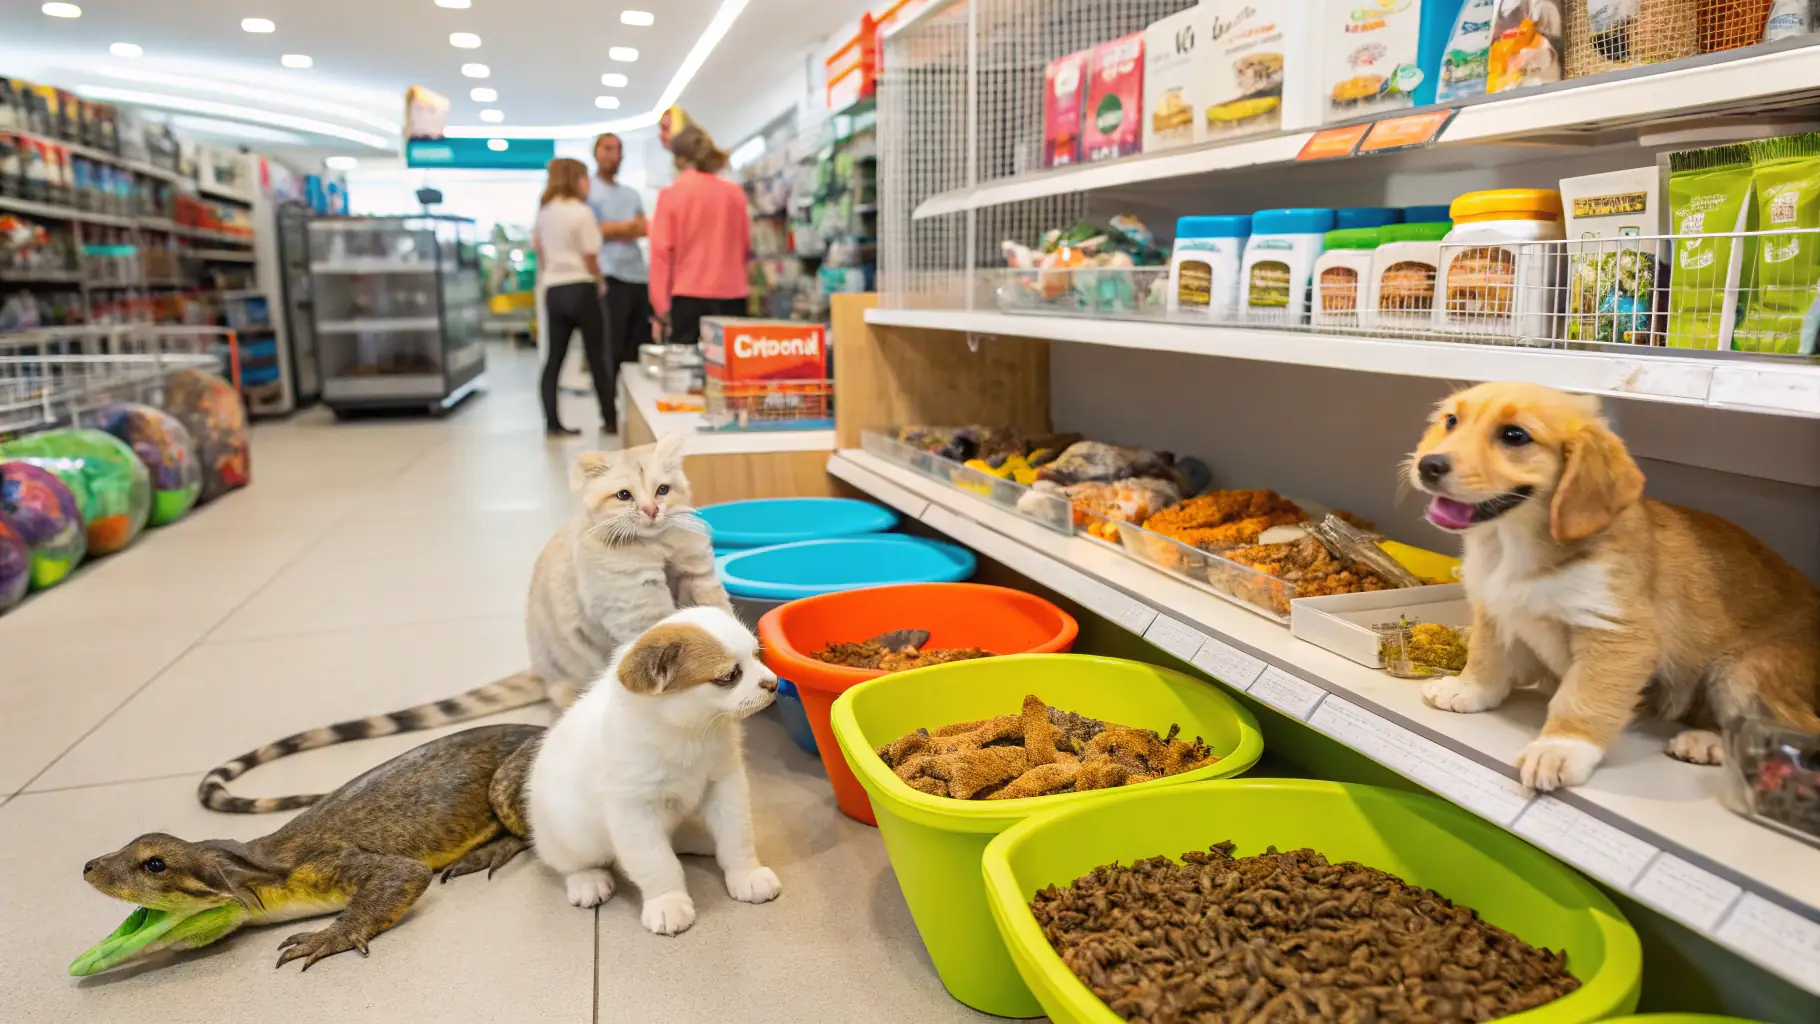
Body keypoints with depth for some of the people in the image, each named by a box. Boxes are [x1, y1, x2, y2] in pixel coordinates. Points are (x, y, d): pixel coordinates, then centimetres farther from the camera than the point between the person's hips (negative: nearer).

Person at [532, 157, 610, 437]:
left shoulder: (544, 212, 10)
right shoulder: (582, 212, -10)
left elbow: (539, 251, 15)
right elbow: (591, 259, -10)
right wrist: (600, 283, 6)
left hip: (553, 289, 6)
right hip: (580, 288, -6)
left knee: (554, 357, 5)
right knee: (597, 357, 2)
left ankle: (552, 422, 2)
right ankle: (610, 419, 8)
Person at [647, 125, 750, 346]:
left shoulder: (671, 194, -2)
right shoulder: (735, 193, 4)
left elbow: (661, 251, -4)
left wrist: (661, 308, -1)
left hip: (689, 295, -2)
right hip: (731, 295, 2)